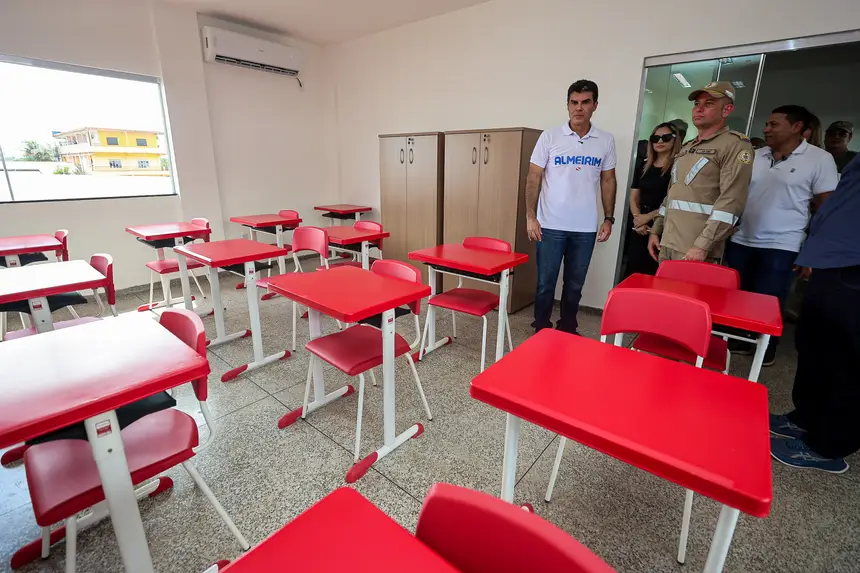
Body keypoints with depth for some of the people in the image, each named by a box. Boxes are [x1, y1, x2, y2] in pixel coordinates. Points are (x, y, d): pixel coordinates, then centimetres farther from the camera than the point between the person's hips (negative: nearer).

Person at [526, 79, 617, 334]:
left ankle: (567, 329, 29)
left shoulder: (606, 141, 6)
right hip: (551, 225, -2)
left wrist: (608, 219, 7)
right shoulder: (550, 137, -2)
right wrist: (530, 216, -9)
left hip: (585, 228, 3)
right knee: (546, 283, 4)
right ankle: (541, 330, 21)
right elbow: (533, 178, -2)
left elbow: (608, 181, 12)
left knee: (575, 284, 12)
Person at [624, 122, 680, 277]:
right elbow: (634, 197, 11)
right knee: (632, 272, 6)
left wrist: (648, 216, -11)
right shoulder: (643, 167, 15)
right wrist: (637, 218, -5)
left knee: (654, 273, -4)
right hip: (640, 229, 5)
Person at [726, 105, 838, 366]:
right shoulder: (755, 156, 7)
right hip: (740, 242, 4)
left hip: (781, 247, -4)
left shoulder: (820, 159, -3)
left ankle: (765, 352, 25)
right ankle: (737, 342, 28)